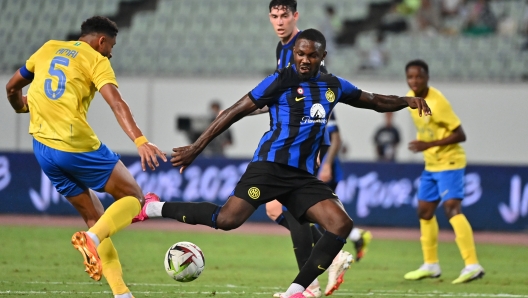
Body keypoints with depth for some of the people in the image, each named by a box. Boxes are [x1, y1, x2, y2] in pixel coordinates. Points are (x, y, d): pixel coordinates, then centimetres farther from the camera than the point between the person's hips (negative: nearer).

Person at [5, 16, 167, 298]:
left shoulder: (48, 49, 16)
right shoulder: (96, 61, -1)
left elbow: (12, 87, 24)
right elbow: (116, 103, -17)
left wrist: (21, 106, 47)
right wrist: (140, 141, -28)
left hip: (43, 148, 6)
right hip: (79, 147, -6)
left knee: (95, 218, 15)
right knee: (134, 199, 7)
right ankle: (93, 238, -21)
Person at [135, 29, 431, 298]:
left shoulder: (333, 86, 13)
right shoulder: (280, 81, -3)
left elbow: (375, 101, 29)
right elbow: (235, 112, -3)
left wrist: (406, 101, 10)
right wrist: (196, 148, -6)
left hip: (304, 175, 6)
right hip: (271, 164, -6)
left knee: (342, 224, -13)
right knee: (226, 219, -22)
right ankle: (155, 208, -2)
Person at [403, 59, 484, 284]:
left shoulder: (437, 103, -23)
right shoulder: (411, 98, 1)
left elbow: (460, 135, -22)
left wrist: (429, 144, -28)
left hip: (449, 162, -9)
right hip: (431, 164, 9)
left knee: (451, 208, -22)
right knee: (425, 212, 14)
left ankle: (472, 265, -28)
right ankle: (431, 265, 28)